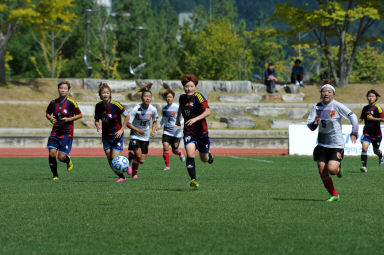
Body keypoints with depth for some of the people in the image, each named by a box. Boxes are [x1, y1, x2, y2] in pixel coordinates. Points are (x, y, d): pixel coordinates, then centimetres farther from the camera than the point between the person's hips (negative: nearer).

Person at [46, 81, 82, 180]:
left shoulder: (71, 103, -7)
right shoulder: (53, 102, 3)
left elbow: (80, 115, 0)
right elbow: (47, 113, 19)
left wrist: (69, 119, -14)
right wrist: (50, 118, -4)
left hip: (66, 134, -3)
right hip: (55, 132, 3)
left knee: (61, 157, -8)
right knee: (51, 153, -11)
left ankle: (68, 161, 29)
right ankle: (55, 175, 5)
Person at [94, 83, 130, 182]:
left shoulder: (115, 105, -16)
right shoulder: (98, 106, -3)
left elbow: (127, 116, -8)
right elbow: (96, 119, 10)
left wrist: (121, 130, -12)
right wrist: (98, 125, -12)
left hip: (117, 135, -4)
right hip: (106, 136, 5)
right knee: (110, 162, 2)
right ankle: (122, 177, 19)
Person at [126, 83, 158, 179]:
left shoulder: (153, 109, -10)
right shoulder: (136, 109, -20)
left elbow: (155, 121, 9)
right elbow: (128, 123, -14)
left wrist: (153, 130, -8)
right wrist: (138, 130, -25)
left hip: (145, 137, 4)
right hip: (135, 135, -4)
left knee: (142, 160, 4)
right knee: (138, 156, -20)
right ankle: (130, 155, 15)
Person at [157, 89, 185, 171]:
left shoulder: (177, 107, -11)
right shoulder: (164, 108, 4)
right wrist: (160, 125, 5)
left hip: (176, 131, -3)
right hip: (167, 131, 3)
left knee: (175, 151, 4)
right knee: (165, 146, -19)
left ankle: (180, 154, 43)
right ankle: (167, 166, -10)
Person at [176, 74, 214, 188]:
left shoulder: (198, 97, -15)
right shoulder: (182, 98, 4)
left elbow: (208, 111, -26)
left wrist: (195, 119, -35)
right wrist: (178, 118, 25)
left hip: (201, 131, -3)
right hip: (189, 132, 3)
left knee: (204, 159, 11)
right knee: (190, 154, -21)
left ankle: (209, 155, 50)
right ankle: (193, 180, -21)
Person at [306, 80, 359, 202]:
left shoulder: (337, 106, -12)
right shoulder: (317, 107, 1)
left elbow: (352, 116, -7)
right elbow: (309, 124, -1)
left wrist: (354, 133, -16)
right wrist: (314, 123, -24)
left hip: (336, 144, -4)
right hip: (322, 145, 4)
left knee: (331, 169, -20)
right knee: (322, 173, -1)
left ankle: (338, 168, 17)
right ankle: (334, 195, 17)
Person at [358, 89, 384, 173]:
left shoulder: (377, 108, -12)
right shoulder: (365, 108, 5)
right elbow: (361, 118, 18)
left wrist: (372, 118, -21)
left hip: (376, 133, -3)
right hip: (367, 131, 3)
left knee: (376, 151, 13)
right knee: (364, 147, -19)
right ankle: (364, 166, -17)